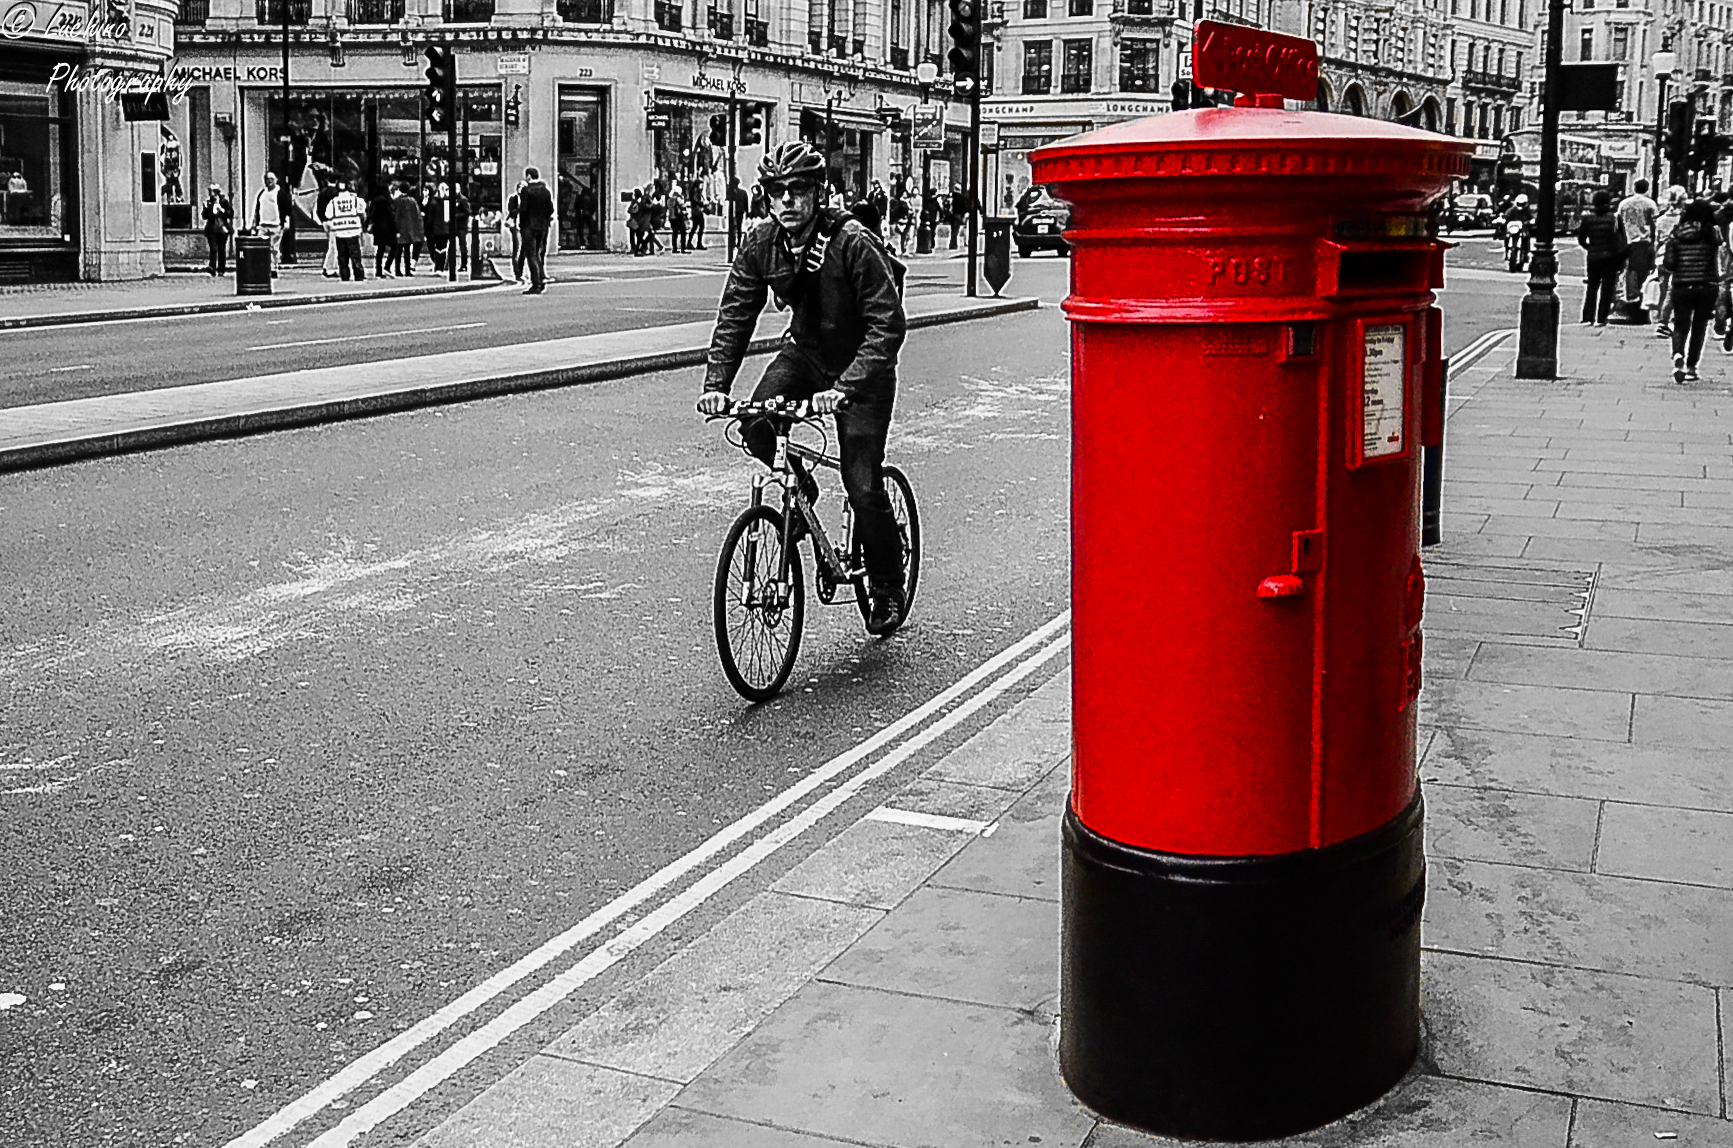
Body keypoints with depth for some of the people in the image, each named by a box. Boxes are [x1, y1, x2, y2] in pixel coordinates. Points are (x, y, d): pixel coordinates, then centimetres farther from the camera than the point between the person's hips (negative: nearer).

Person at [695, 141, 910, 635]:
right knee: (756, 425, -24)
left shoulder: (853, 243, -25)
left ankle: (887, 589, 13)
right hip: (804, 351, 5)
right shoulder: (761, 244, -10)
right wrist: (716, 384, -23)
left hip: (863, 364, -5)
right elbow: (734, 315, -9)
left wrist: (844, 387, -39)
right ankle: (798, 488, 9)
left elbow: (888, 325, -28)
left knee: (863, 487, -9)